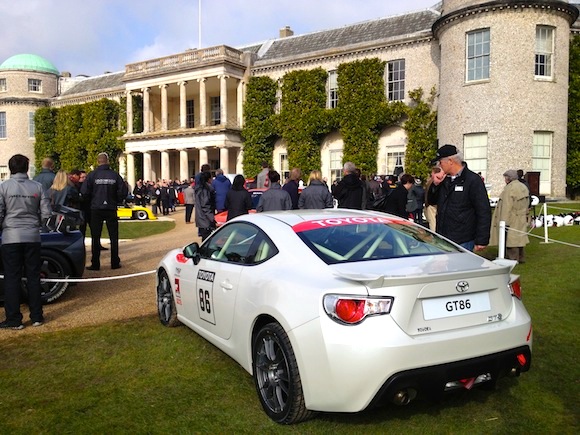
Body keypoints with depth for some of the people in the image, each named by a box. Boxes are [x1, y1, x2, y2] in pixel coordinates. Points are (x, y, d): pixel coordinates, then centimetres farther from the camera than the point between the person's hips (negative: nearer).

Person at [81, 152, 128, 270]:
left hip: (96, 209, -1)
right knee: (114, 237, 9)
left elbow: (84, 192, -9)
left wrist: (92, 201, 9)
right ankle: (115, 263, 11)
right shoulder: (115, 175, -3)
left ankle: (95, 264, 7)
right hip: (111, 209, 1)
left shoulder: (92, 175, -5)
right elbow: (123, 191, -5)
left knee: (95, 237, 6)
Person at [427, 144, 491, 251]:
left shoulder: (473, 180, -9)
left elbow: (484, 211, -12)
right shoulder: (444, 180, 12)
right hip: (442, 240, 6)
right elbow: (431, 201, 21)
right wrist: (435, 184, 1)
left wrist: (481, 241, -16)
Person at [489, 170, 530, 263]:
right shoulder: (524, 187, 10)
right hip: (521, 219, 9)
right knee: (518, 238, 17)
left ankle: (513, 260, 1)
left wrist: (504, 222, -20)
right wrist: (525, 215, 25)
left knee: (511, 240, -2)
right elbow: (526, 204, 17)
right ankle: (521, 258, 26)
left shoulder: (509, 188, -19)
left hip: (512, 219, -9)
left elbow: (507, 206, -22)